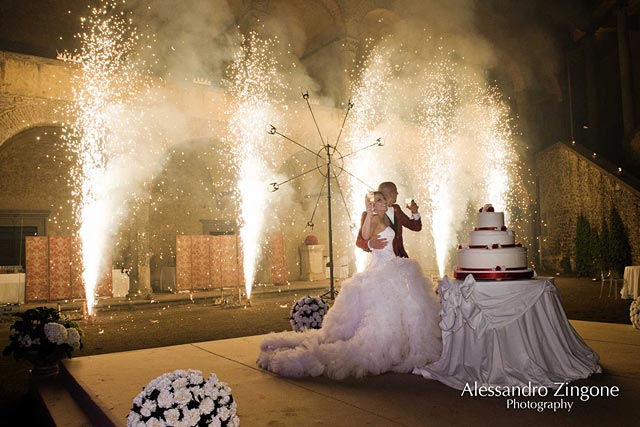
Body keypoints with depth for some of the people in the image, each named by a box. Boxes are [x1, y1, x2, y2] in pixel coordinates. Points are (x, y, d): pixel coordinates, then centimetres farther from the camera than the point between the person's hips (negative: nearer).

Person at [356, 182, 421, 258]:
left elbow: (416, 227, 11)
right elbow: (359, 241, -16)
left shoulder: (396, 209, 6)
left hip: (401, 258, 6)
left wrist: (415, 212, -9)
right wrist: (370, 244, -39)